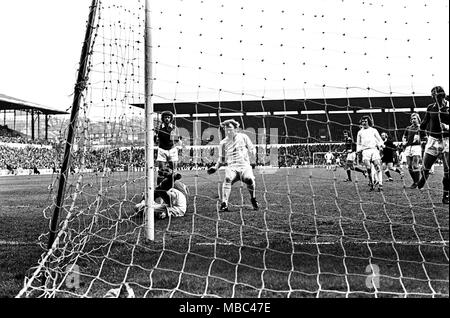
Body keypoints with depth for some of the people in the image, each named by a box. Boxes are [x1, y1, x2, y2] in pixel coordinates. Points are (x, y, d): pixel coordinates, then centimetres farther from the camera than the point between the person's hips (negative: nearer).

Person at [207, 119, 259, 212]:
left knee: (249, 179, -31)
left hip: (244, 166, -1)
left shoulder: (243, 137, 7)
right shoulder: (223, 143, 11)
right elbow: (222, 159, 19)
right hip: (231, 167, 1)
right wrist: (216, 167, 5)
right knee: (227, 179, -32)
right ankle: (224, 204, -32)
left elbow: (252, 149, 17)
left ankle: (253, 200, -3)